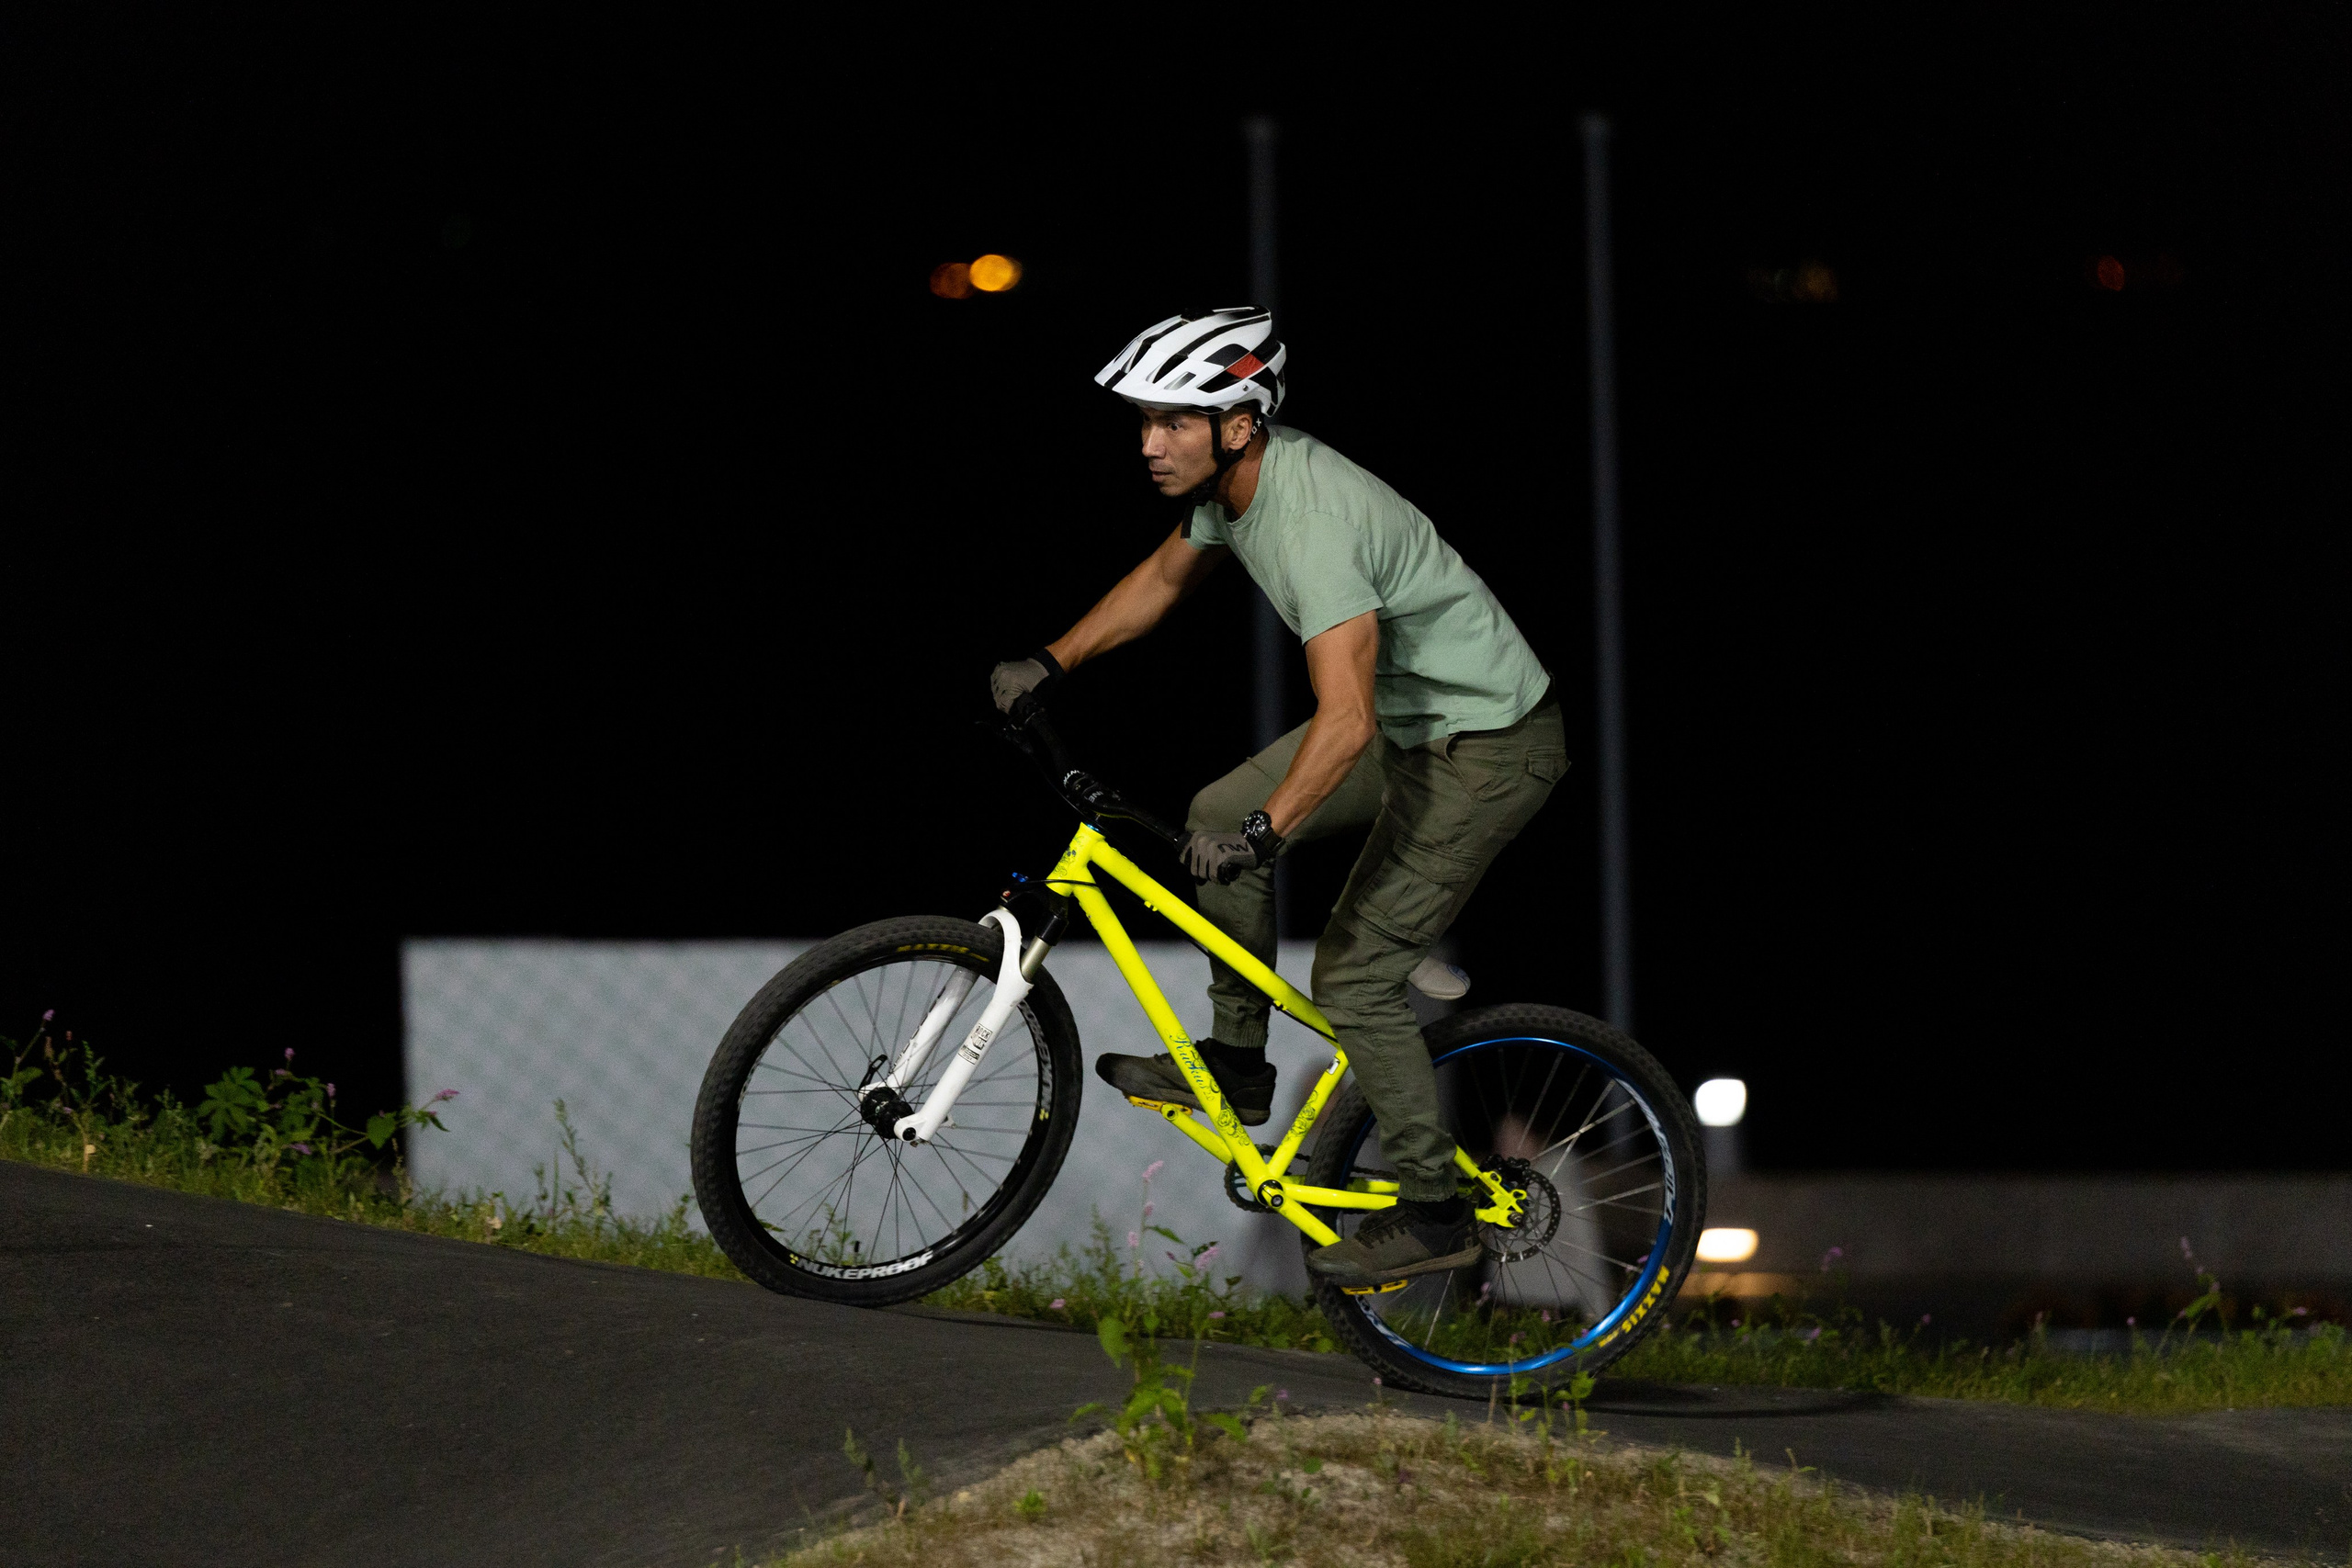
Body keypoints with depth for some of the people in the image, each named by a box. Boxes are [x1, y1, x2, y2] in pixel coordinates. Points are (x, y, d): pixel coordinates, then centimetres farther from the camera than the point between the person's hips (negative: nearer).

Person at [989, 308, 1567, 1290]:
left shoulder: (1313, 526, -32)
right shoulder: (1237, 478, -3)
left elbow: (1345, 720, -41)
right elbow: (1165, 576, 18)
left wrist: (1266, 830, -49)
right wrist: (1049, 665, 14)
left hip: (1486, 748, -10)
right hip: (1412, 716, 10)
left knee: (1352, 976, -8)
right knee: (1218, 817, 10)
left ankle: (1435, 1214, 3)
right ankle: (1238, 1062, 20)